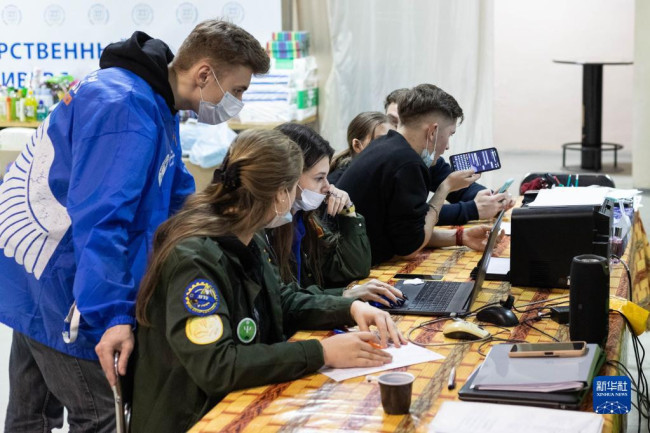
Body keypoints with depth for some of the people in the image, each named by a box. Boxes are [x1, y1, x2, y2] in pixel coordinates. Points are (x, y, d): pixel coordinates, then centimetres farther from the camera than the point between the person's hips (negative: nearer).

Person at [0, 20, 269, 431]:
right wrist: (112, 314, -33)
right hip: (53, 278, -10)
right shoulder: (124, 106, -23)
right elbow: (100, 219, -30)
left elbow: (174, 196, 21)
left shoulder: (156, 104, 10)